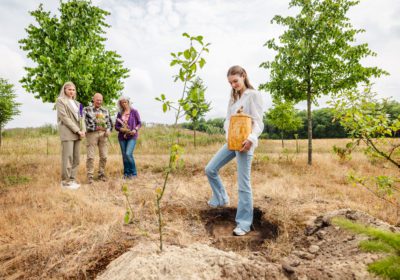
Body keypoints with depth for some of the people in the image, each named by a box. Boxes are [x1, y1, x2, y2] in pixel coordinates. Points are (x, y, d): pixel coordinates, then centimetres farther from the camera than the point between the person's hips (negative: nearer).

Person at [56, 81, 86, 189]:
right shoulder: (60, 101, 2)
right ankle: (65, 181, -1)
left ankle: (72, 180, 12)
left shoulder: (76, 103, 22)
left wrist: (83, 130, -2)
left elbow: (80, 117, 16)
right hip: (67, 133, -7)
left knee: (76, 158, 6)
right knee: (67, 158, -8)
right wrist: (78, 130, -13)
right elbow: (64, 117, -9)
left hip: (77, 133, 7)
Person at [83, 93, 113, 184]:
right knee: (91, 156, -6)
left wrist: (108, 130, 1)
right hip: (92, 134, -3)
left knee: (104, 156, 3)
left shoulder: (105, 111, 17)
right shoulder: (86, 109, 6)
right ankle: (90, 176, 2)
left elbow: (109, 122, 20)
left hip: (103, 134, 3)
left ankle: (101, 174, 17)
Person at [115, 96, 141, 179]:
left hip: (132, 136, -4)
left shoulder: (134, 112, 1)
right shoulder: (119, 114, 9)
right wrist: (121, 129, -12)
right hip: (122, 137, 4)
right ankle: (126, 173, 20)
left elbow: (139, 123, 3)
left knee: (128, 154, -17)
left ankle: (133, 173, -1)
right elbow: (116, 126, 9)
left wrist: (135, 130, -15)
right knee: (124, 155, 6)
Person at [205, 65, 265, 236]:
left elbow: (258, 122, -10)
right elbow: (227, 119, 13)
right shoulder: (233, 97, 18)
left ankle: (244, 223, 8)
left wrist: (251, 139, -28)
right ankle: (221, 199, 28)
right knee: (210, 169, 7)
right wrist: (228, 131, -9)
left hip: (245, 143, -7)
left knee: (243, 184, -4)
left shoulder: (254, 95, -3)